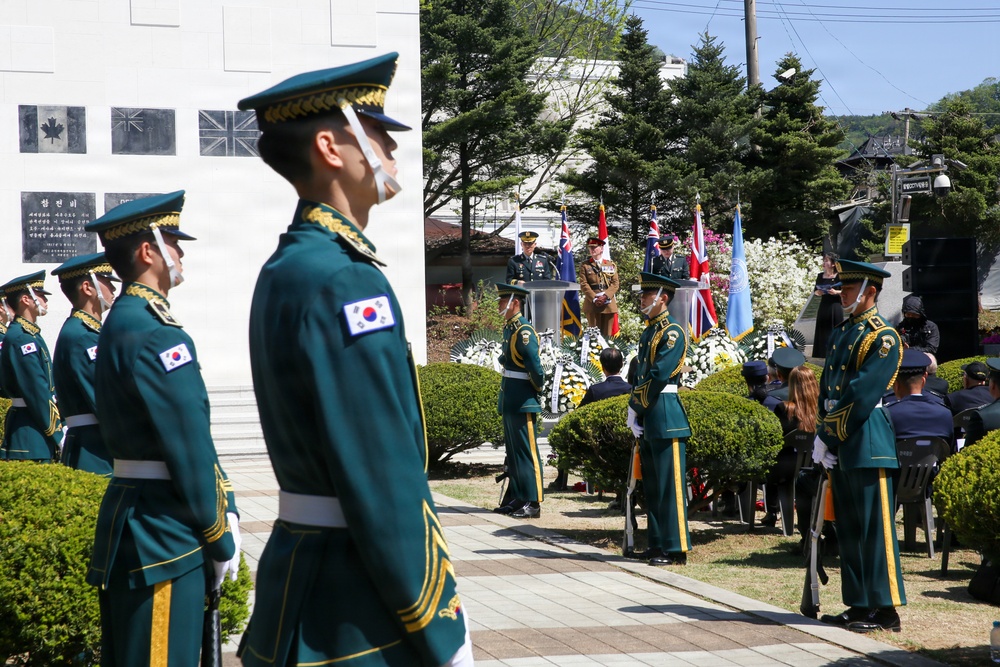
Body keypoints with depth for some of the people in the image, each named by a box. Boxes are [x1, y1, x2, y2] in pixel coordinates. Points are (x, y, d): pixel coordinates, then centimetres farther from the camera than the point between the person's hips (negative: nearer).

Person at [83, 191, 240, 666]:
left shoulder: (122, 323, 15)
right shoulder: (155, 335, -17)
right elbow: (189, 449, -18)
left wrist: (224, 508, 11)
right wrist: (220, 538, -10)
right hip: (162, 537, -11)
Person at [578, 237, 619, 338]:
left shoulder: (611, 265, 12)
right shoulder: (585, 265, 7)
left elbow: (615, 284, 4)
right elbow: (584, 284, -2)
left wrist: (605, 296, -12)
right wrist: (594, 299, -13)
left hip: (608, 304, 2)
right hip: (592, 303, -2)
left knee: (607, 333, 3)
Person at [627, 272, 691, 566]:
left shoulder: (673, 331, -10)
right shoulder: (648, 332, 17)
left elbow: (658, 377, -17)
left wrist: (635, 407, -9)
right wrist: (635, 414, 5)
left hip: (666, 416, -9)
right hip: (648, 420, 9)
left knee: (670, 485, -7)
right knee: (652, 484, 12)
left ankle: (676, 548, -5)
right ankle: (658, 544, 19)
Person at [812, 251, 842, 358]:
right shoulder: (820, 276, 7)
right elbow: (815, 291, 14)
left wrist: (836, 292, -20)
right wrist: (818, 292, -8)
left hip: (835, 307, -4)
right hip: (823, 306, 4)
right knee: (822, 332, 3)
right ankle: (822, 355, 7)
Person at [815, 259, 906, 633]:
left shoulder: (883, 337, -9)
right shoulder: (840, 334, 17)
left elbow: (860, 395, -16)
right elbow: (826, 390, 13)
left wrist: (827, 436, -14)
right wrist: (824, 437, 0)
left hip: (868, 440, -9)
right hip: (841, 447, 9)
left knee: (875, 529, -6)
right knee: (848, 528, 11)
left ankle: (886, 610, -2)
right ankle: (860, 606, 17)